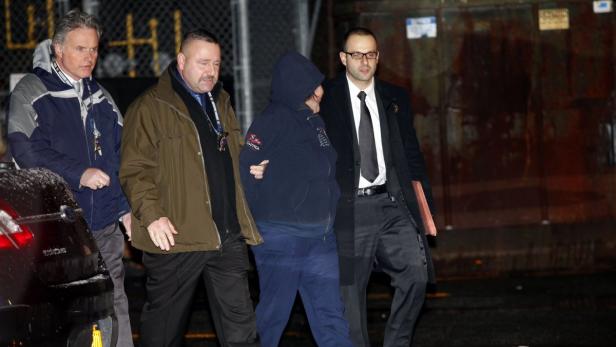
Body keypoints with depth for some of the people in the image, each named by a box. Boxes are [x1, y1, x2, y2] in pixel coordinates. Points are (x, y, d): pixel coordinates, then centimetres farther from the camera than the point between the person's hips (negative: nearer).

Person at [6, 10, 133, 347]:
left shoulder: (100, 97, 16)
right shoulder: (30, 93, -2)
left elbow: (119, 154, 20)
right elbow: (26, 151, -11)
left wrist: (125, 207, 12)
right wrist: (79, 174, -16)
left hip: (104, 224, 5)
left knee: (115, 305, 5)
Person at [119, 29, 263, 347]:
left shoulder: (221, 103, 18)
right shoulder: (150, 107, -4)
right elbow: (134, 170, -10)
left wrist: (251, 166, 12)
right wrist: (151, 214, -20)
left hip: (228, 236, 6)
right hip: (175, 235, -5)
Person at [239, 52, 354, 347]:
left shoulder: (315, 122, 12)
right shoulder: (273, 123, -13)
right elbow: (244, 170, -17)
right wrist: (250, 220, -9)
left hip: (321, 237, 7)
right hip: (281, 237, -7)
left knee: (331, 315, 6)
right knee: (274, 313, 4)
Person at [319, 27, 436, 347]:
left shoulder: (395, 98, 11)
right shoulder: (325, 99, 0)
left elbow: (411, 152, 14)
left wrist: (424, 201, 7)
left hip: (391, 204, 3)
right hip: (348, 209, -3)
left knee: (417, 272, -12)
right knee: (350, 292, 2)